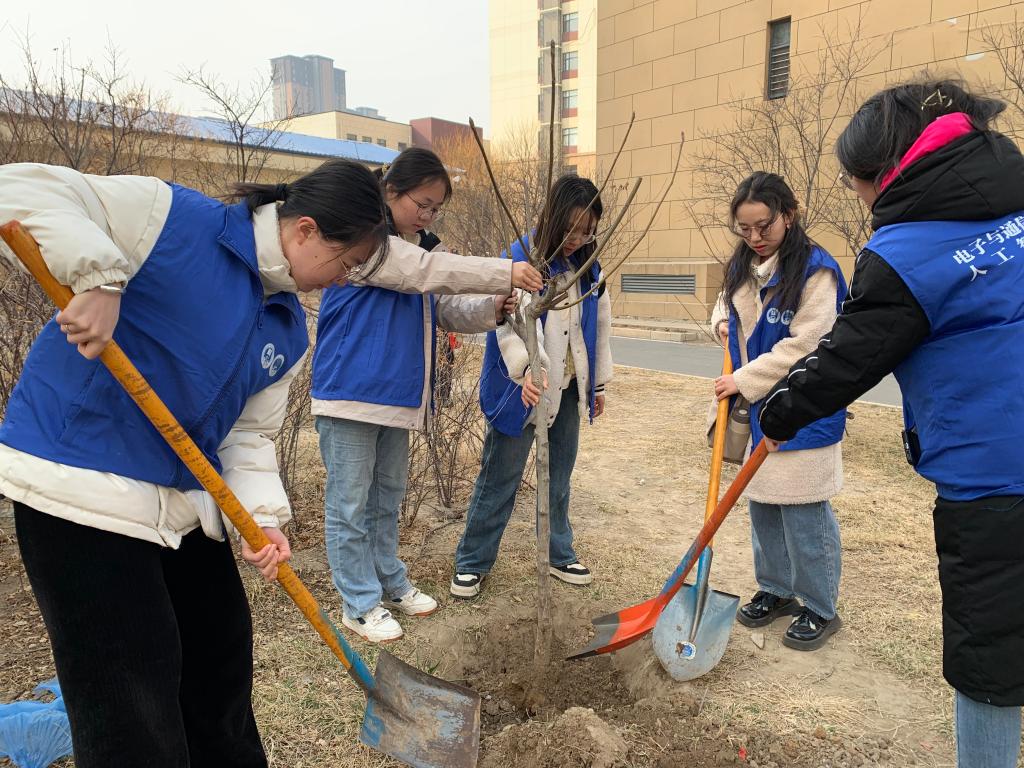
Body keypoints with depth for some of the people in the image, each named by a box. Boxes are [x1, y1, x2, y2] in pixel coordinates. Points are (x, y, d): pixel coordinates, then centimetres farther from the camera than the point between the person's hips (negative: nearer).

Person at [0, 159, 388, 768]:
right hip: (79, 487, -7)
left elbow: (249, 434, 6)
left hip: (186, 502, 8)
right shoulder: (179, 220, -14)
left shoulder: (290, 332, 6)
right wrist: (99, 277, -32)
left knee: (223, 661, 20)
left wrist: (263, 517, -9)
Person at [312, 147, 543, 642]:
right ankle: (360, 603, 17)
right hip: (350, 393, -8)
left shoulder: (419, 247, 13)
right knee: (350, 505, 3)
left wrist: (490, 310, -7)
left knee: (388, 498, 20)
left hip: (398, 395, 8)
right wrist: (504, 273, -25)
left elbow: (446, 311, 13)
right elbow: (425, 271, -25)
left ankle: (390, 583, 35)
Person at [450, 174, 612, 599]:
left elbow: (600, 326, 14)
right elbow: (510, 324, -26)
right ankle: (471, 561, 20)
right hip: (522, 390, -6)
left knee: (559, 480, 18)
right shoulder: (518, 259, -15)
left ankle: (559, 554, 35)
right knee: (499, 481, 4)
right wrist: (524, 371, -43)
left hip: (568, 391, 6)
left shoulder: (589, 267, 5)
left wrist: (598, 382, 17)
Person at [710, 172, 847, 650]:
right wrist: (724, 322, 2)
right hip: (757, 409, 7)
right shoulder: (741, 268, 7)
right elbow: (726, 304, 25)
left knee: (804, 515, 2)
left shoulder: (815, 270, -16)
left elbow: (804, 347, -21)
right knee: (762, 506, 17)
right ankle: (775, 591, 35)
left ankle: (820, 610, 21)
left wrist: (745, 380, -17)